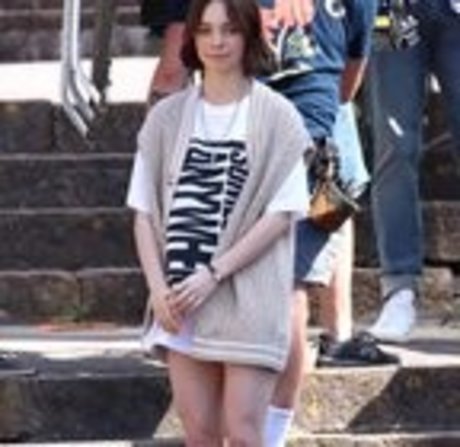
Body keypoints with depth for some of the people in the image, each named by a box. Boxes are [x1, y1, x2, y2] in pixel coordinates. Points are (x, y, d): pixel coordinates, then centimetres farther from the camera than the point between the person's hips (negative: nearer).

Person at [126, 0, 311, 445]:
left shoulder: (276, 117, -1)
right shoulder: (167, 117, 9)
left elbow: (282, 213, -6)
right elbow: (144, 211, 9)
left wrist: (213, 275, -14)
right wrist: (158, 287, -5)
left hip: (249, 302, -3)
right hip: (180, 303, 3)